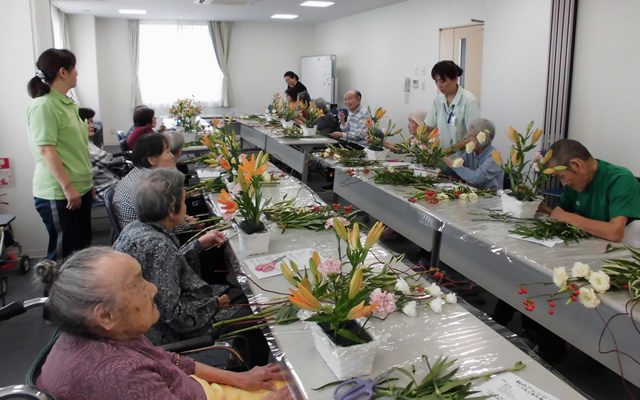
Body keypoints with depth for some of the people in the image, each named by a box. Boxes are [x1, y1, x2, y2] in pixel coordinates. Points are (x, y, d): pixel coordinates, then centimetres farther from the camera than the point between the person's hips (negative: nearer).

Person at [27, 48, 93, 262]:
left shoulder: (68, 103, 13)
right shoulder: (44, 106, -16)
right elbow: (46, 150, -21)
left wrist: (86, 182, 21)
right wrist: (67, 187, -22)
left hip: (80, 189, 9)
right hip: (58, 194, -9)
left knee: (82, 247, 16)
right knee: (63, 253, 2)